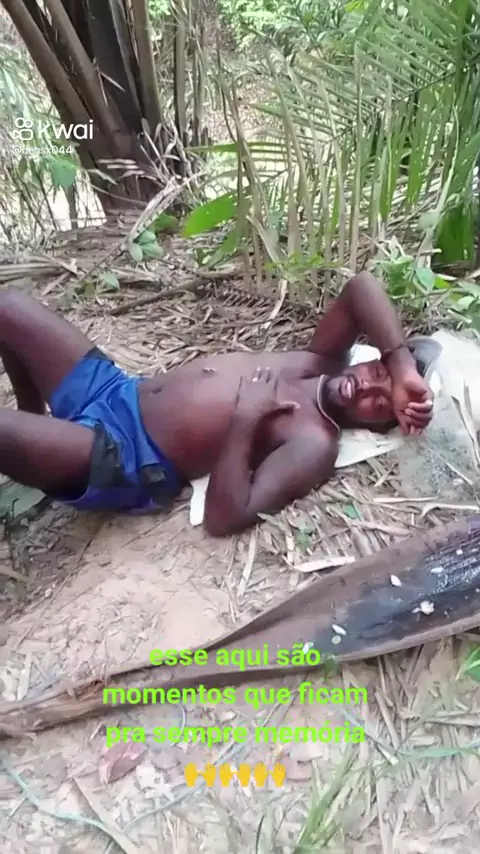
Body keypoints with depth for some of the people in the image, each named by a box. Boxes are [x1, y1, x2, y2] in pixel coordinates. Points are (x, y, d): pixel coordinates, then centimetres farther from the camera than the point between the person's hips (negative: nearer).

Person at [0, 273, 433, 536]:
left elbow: (225, 518, -25)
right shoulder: (320, 361, 5)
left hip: (120, 456, -7)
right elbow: (361, 286, -5)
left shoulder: (315, 443, -16)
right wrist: (405, 367, -15)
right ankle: (37, 425, 29)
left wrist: (245, 417, -24)